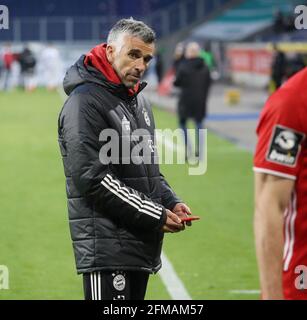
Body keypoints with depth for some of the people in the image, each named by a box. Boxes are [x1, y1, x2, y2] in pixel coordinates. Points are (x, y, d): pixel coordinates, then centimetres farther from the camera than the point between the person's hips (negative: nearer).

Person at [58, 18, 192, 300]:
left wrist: (171, 203, 8)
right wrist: (155, 216, -16)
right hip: (106, 247, -9)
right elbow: (92, 178, -19)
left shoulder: (140, 102, 19)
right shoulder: (86, 102, -11)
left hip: (142, 245, 9)